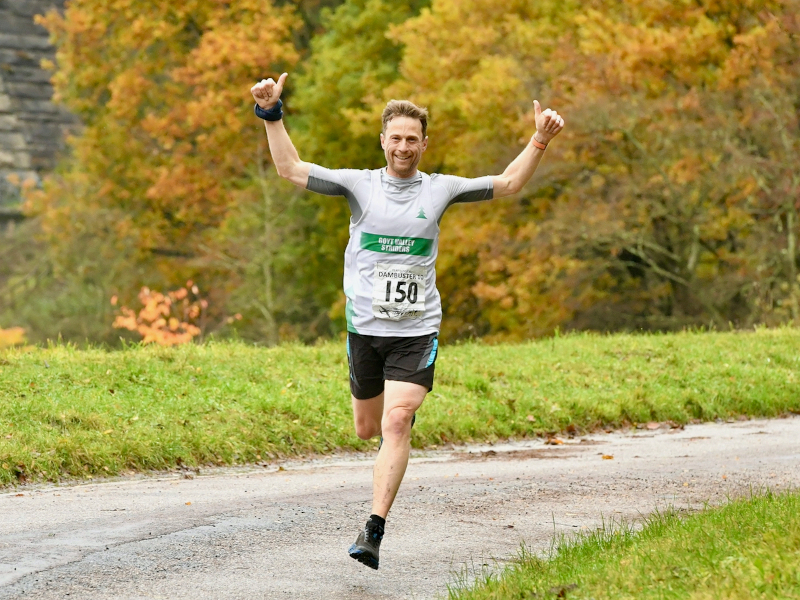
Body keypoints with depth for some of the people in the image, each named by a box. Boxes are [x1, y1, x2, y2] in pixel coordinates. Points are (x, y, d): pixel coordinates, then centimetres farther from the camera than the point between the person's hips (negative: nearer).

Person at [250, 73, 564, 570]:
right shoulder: (359, 184, 0)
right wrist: (272, 115, -11)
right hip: (365, 327, 1)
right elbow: (291, 169, -2)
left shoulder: (440, 190, 3)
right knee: (368, 429, 13)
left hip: (418, 331, -1)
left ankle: (374, 530, -18)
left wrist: (540, 141, 1)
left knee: (397, 423, -17)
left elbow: (508, 184, 11)